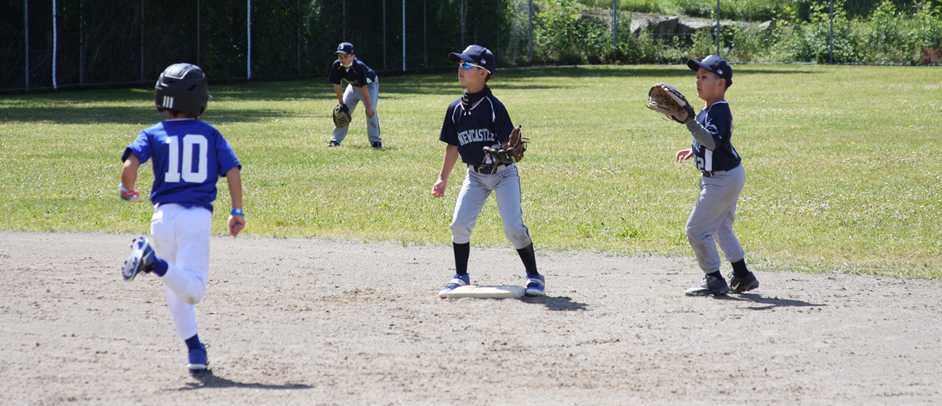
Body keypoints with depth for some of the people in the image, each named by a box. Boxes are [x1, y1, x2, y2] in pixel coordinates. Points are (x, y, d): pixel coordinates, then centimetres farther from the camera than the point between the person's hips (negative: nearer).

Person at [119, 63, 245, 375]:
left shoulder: (154, 134, 6)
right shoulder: (210, 134, 9)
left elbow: (131, 164, -10)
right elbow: (232, 170, 1)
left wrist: (127, 190, 10)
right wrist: (237, 212, 7)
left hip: (165, 214, 1)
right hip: (199, 216, -1)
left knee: (176, 293, 14)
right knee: (192, 290, -12)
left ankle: (195, 352, 7)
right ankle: (154, 262, -37)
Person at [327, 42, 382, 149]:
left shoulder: (359, 67, -38)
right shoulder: (336, 66, -24)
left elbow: (364, 87, -33)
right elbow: (337, 85, -11)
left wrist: (368, 105, -27)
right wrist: (341, 103, -6)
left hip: (370, 85, -5)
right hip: (353, 86, 5)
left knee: (371, 112, -19)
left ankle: (375, 141, -8)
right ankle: (335, 140, 10)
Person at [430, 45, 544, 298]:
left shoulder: (493, 107, -16)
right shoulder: (455, 109, 2)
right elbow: (453, 146, 11)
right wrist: (443, 179, 12)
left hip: (503, 173, -5)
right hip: (475, 175, 5)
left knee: (514, 227, -13)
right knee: (459, 224, -6)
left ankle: (534, 277, 3)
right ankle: (460, 277, 11)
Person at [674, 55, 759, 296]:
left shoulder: (719, 111, -23)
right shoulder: (710, 109, 8)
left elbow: (713, 141, -39)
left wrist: (689, 122, -47)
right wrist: (695, 150, 19)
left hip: (722, 180, -11)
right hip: (726, 177, 11)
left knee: (697, 229, -5)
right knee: (721, 227, 24)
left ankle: (714, 280, 3)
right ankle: (742, 275, 33)